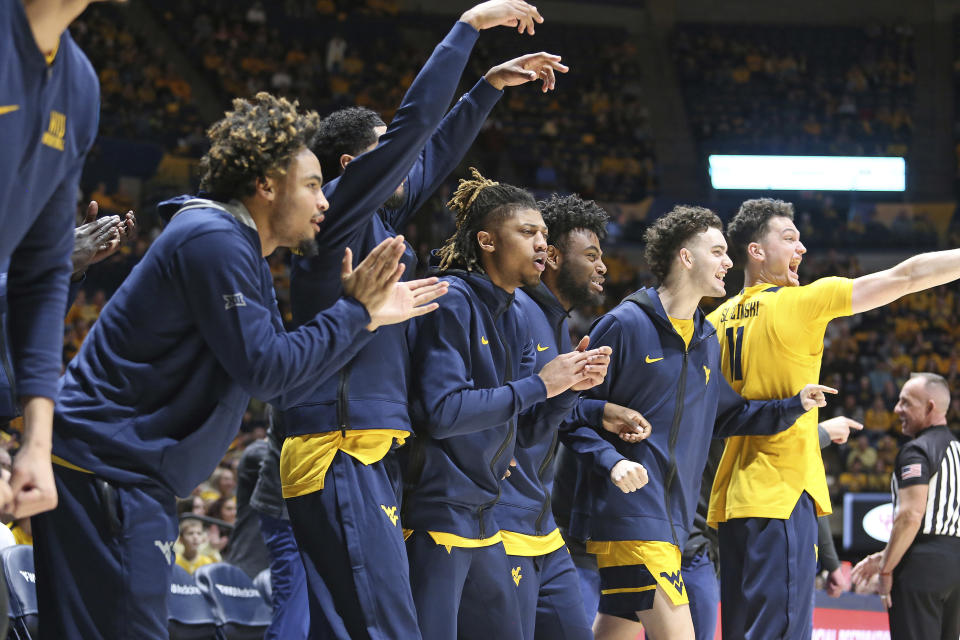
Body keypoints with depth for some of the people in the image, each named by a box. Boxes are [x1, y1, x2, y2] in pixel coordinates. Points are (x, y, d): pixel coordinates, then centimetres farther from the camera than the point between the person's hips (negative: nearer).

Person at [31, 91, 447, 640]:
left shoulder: (249, 261, 19)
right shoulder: (214, 240, -14)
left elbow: (285, 388, 18)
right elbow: (266, 369, -18)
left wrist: (368, 315, 15)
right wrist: (355, 314, -9)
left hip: (138, 480, 11)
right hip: (106, 467, -11)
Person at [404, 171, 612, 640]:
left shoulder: (515, 318, 14)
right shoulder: (452, 303, -12)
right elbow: (441, 412, -22)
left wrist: (571, 386, -2)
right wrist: (539, 385, -18)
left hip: (481, 518, 9)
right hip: (434, 509, -9)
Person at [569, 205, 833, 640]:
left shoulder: (708, 342, 17)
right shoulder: (625, 325, -7)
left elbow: (725, 417, 26)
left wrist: (793, 406, 14)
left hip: (671, 518, 8)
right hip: (629, 511, -8)